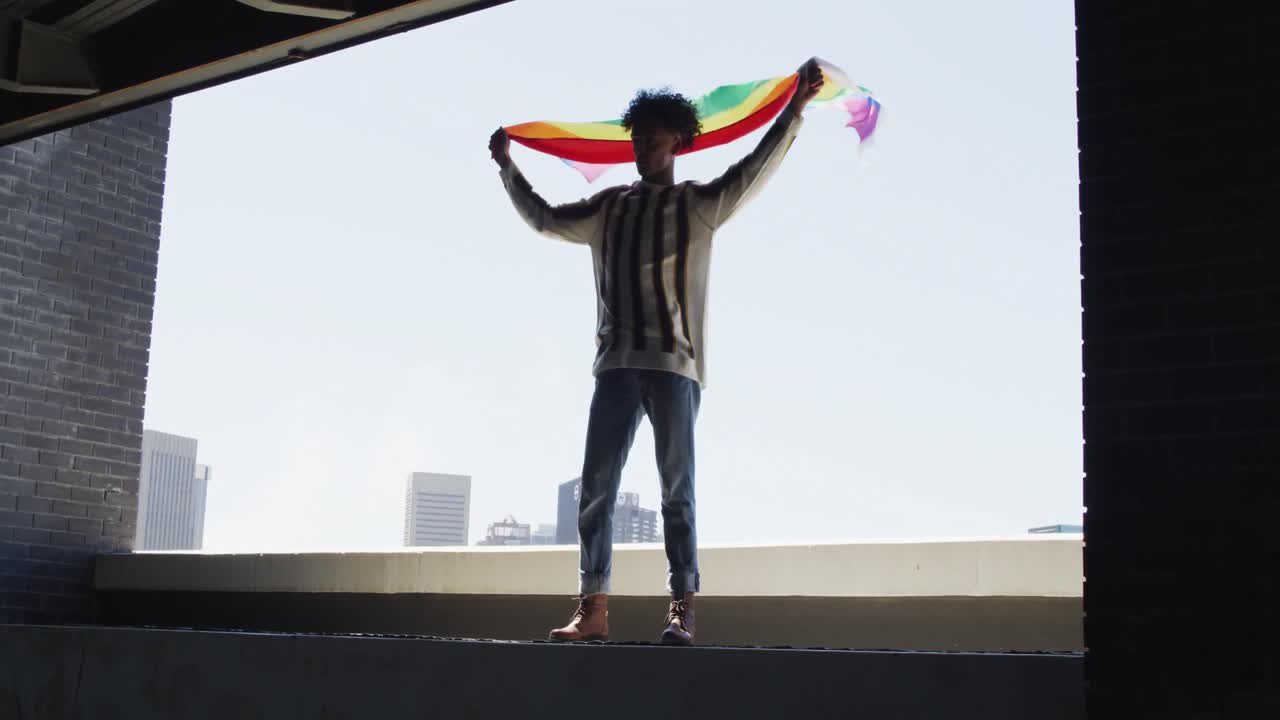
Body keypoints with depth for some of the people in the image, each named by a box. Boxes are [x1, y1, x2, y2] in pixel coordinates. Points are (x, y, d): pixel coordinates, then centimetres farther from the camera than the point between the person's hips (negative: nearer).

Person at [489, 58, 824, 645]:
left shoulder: (698, 205, 8)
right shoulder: (609, 207, 20)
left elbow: (753, 171, -4)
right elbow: (545, 218, 28)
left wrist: (794, 110, -13)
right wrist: (508, 168, 29)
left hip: (674, 364, -4)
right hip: (616, 364, 4)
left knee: (677, 490, -4)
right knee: (595, 488, -1)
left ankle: (682, 609, -2)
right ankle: (593, 608, 3)